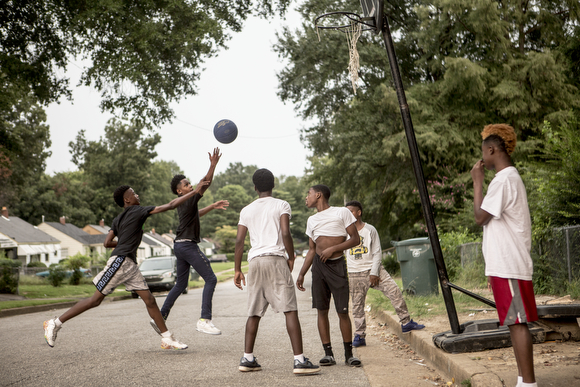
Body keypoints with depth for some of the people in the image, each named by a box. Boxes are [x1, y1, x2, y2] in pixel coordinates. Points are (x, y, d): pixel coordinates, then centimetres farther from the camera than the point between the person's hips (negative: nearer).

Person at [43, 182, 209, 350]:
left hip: (130, 265, 9)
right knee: (96, 299, -3)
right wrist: (195, 192, -5)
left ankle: (167, 339, 3)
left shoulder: (117, 220, 18)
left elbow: (107, 243, 10)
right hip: (120, 261, -9)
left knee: (149, 300, 3)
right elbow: (170, 205, -8)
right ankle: (55, 323, 7)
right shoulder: (138, 211, -5)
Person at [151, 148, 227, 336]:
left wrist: (213, 206, 33)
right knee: (211, 279, -10)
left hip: (180, 245, 10)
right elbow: (205, 184, -23)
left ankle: (160, 318, 19)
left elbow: (196, 214, 35)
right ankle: (204, 320, -16)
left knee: (181, 284, 18)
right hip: (187, 245, -10)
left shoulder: (183, 203, 15)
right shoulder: (188, 200, -11)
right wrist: (213, 165, -27)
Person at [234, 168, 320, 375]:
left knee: (254, 312, 12)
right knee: (290, 310, -6)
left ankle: (247, 358, 13)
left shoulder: (247, 210, 14)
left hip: (255, 261, 4)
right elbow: (285, 233, -10)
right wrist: (291, 258, 3)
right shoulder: (281, 205, 4)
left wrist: (237, 269, 13)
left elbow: (239, 240, 8)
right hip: (276, 259, -4)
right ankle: (299, 360, -11)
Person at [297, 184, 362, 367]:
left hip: (337, 264, -5)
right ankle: (328, 353, 5)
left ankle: (349, 353, 5)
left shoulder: (342, 212, 2)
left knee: (343, 311, -5)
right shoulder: (312, 220, 18)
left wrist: (333, 248, -13)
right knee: (322, 310, 0)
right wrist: (301, 274, 13)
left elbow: (355, 239, -2)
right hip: (318, 265, 5)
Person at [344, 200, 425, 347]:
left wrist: (374, 273, -8)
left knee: (395, 291, -12)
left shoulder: (370, 230, 2)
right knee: (357, 305, 0)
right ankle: (359, 336, 10)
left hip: (373, 269, -1)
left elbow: (377, 253, 1)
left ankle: (406, 323, 0)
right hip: (355, 273, 1)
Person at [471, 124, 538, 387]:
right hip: (507, 263, 10)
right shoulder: (510, 177, 19)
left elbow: (480, 217, -13)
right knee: (515, 322, 11)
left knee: (517, 322, -9)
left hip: (508, 265, -10)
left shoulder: (504, 180, -13)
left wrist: (477, 182, -7)